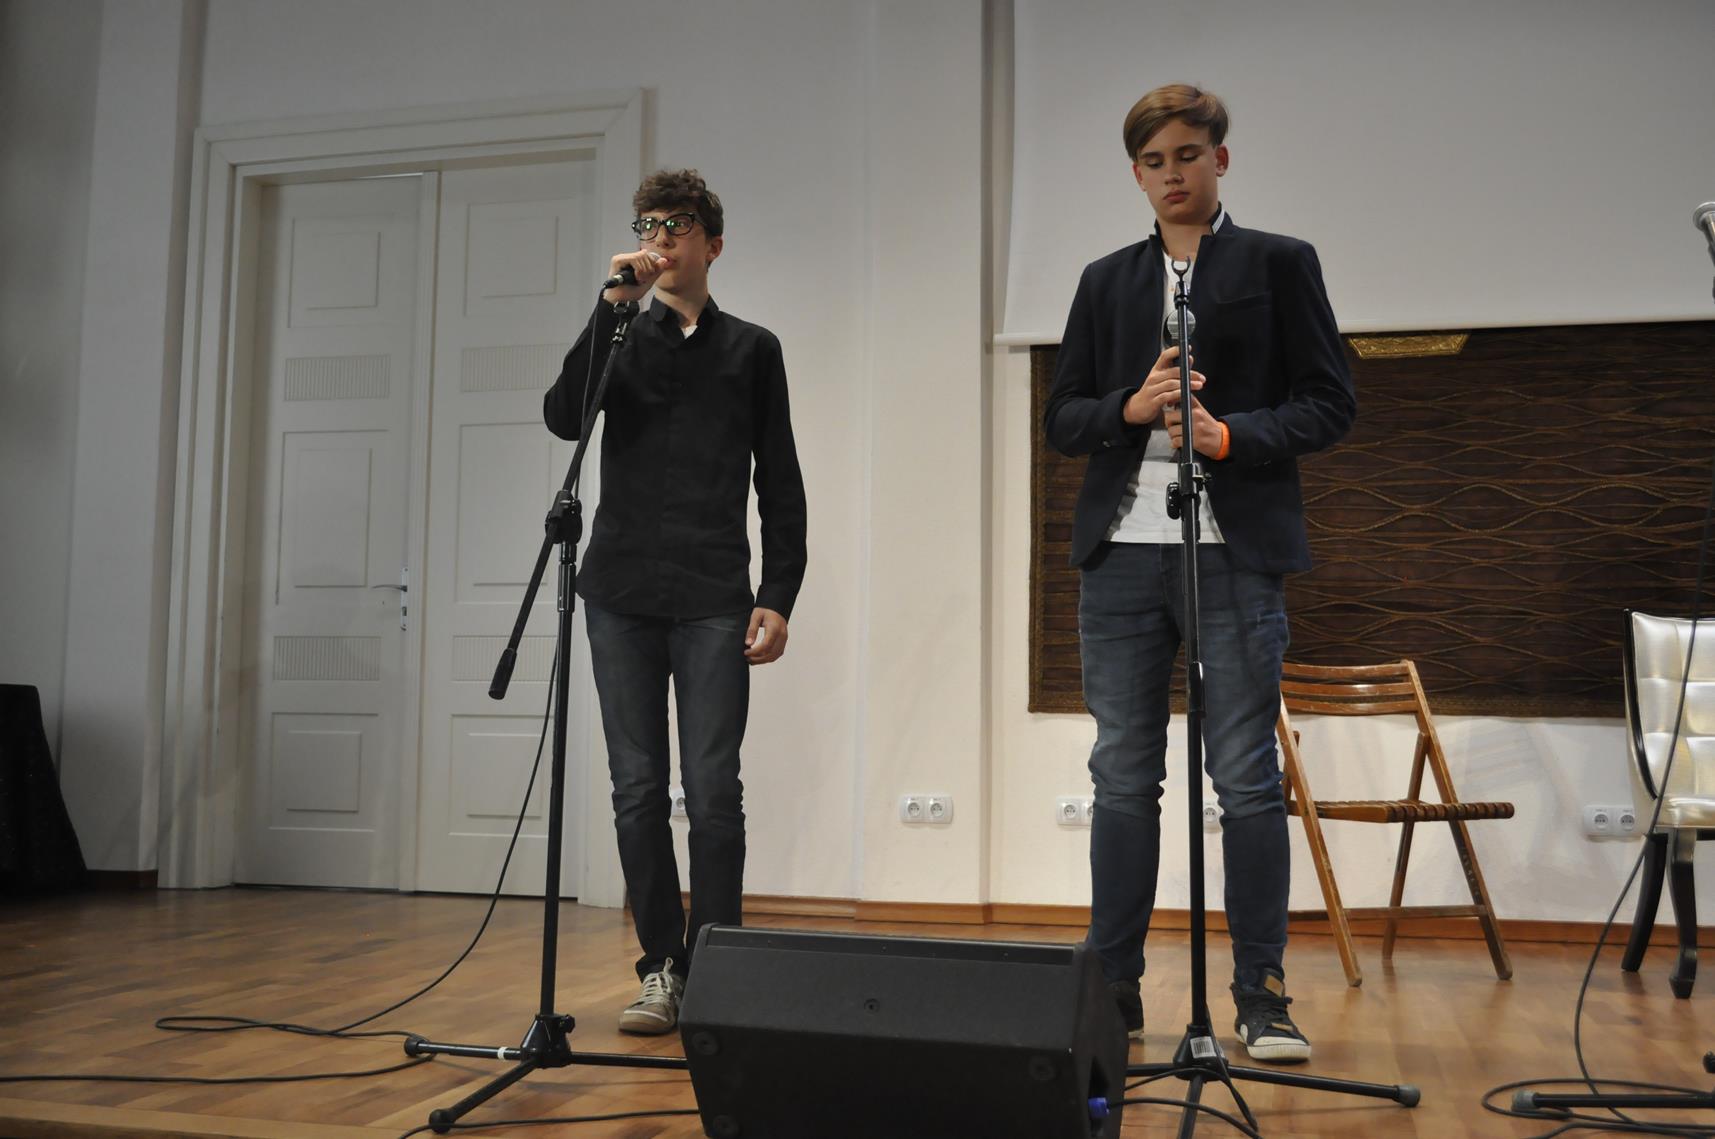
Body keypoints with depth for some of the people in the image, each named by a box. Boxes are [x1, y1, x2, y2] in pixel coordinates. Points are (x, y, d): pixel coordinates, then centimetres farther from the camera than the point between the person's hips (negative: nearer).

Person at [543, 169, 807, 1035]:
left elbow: (780, 485, 9)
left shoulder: (751, 349, 12)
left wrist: (779, 595, -1)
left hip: (713, 600, -2)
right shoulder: (620, 337, 15)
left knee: (712, 791, -6)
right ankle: (661, 969, 13)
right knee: (638, 790, 3)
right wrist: (613, 306, -9)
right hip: (622, 594, 2)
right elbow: (563, 417, -4)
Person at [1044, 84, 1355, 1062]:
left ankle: (1263, 995, 9)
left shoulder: (1279, 264, 8)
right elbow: (1062, 418, 13)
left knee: (1248, 779, -1)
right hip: (1123, 550, 3)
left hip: (1238, 552, -3)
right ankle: (1114, 987, 15)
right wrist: (1132, 406, -8)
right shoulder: (1106, 281, 17)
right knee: (1124, 777, 6)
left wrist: (1230, 434, -15)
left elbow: (1331, 402, 2)